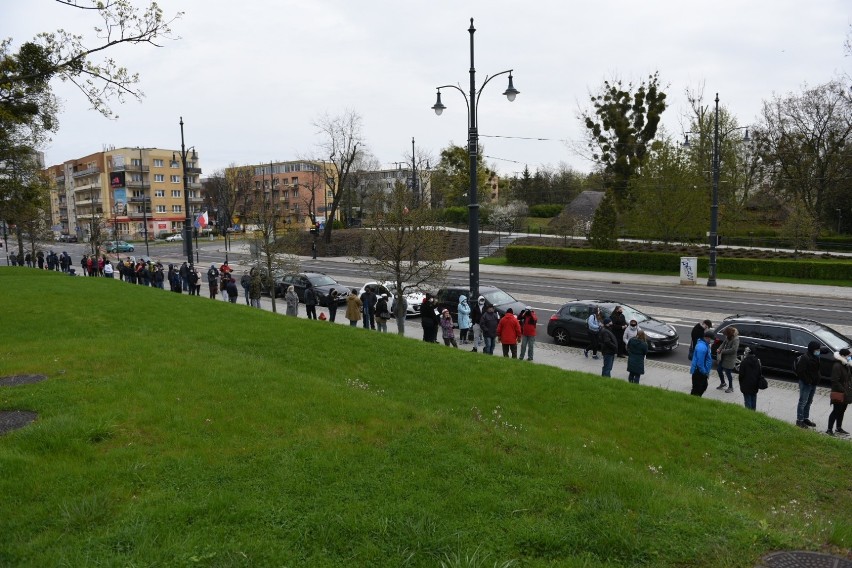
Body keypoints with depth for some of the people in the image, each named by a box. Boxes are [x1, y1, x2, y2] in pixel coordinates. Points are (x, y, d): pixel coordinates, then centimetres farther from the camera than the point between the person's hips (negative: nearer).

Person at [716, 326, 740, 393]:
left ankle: (730, 387, 22)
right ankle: (723, 383, 38)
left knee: (728, 372, 2)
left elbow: (733, 350, -27)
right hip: (723, 357, 8)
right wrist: (719, 349, -4)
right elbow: (724, 343, 14)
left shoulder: (736, 339, -22)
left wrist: (723, 351, -21)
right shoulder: (728, 337, 1)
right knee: (719, 369, 16)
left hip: (730, 359, -8)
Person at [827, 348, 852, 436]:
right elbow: (835, 381, -23)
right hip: (839, 394, -9)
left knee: (842, 411, 18)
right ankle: (829, 430, 2)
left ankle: (839, 428, 30)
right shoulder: (837, 366, -19)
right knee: (836, 411, -4)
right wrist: (843, 391, -23)